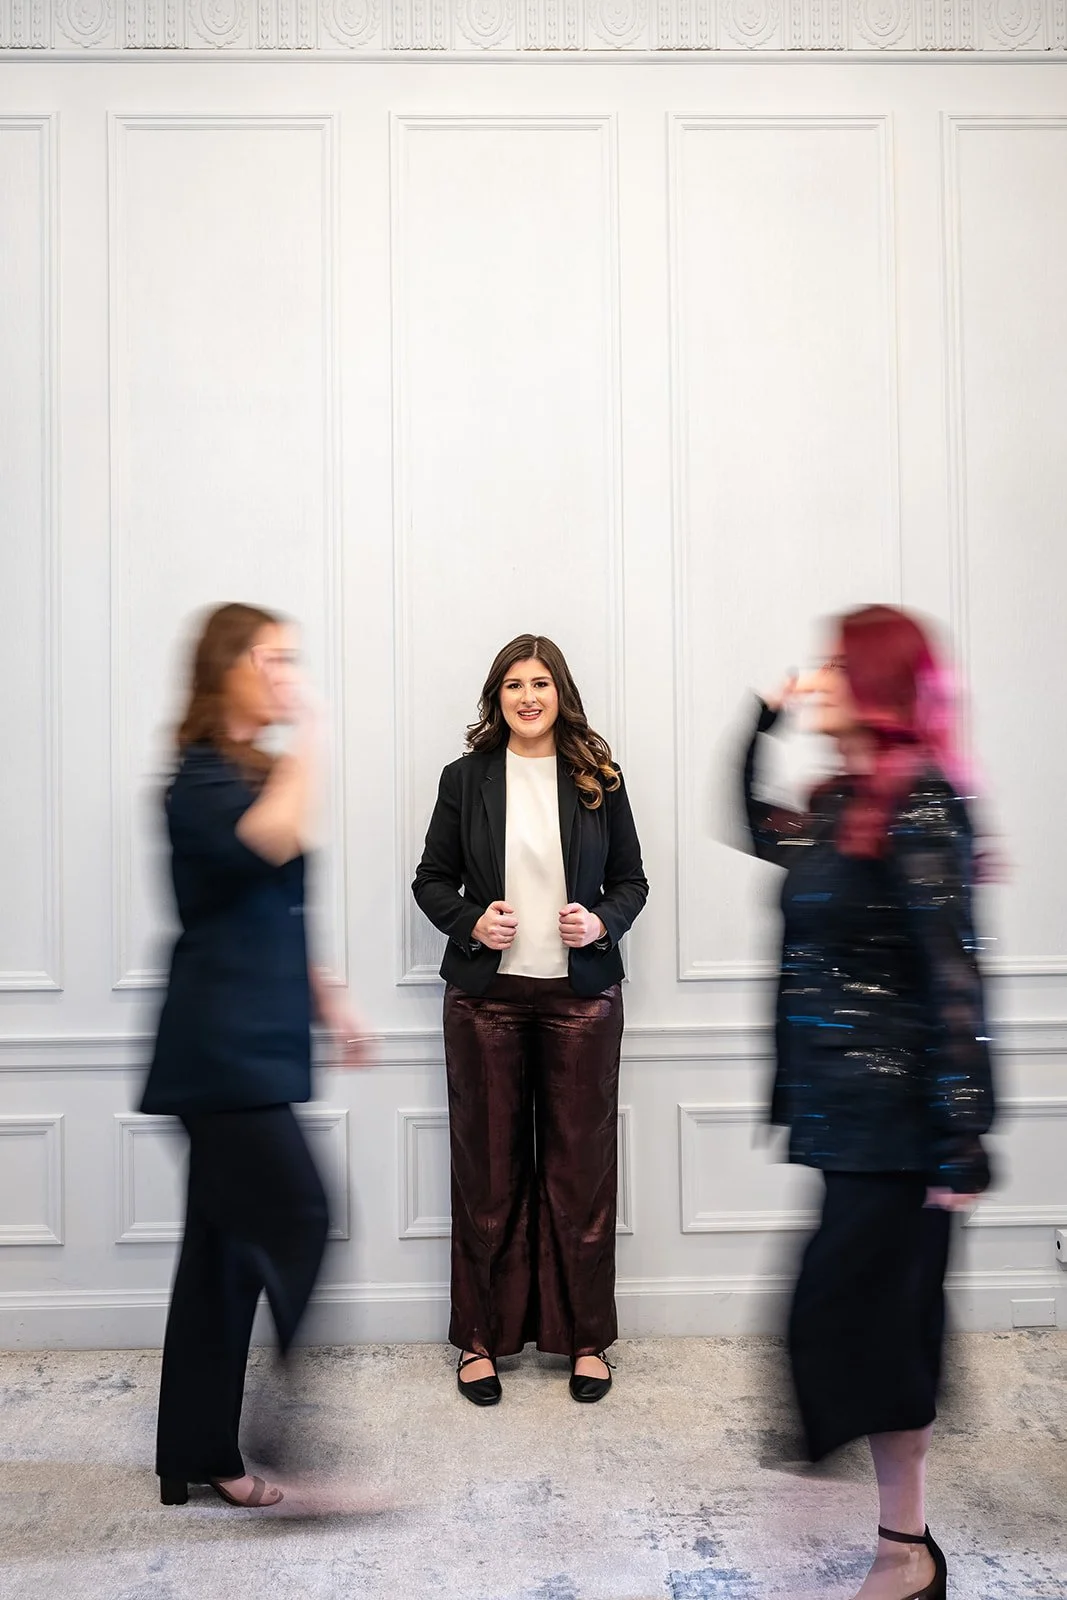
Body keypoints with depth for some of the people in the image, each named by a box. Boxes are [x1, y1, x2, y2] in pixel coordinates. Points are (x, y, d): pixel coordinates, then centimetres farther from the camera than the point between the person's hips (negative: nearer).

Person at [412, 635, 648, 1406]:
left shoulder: (598, 780, 4)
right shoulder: (465, 778, 3)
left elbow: (632, 880, 8)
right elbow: (431, 879, 6)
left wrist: (603, 922, -12)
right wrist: (471, 921, -13)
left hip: (582, 996, 0)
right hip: (485, 996, 0)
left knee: (581, 1167, 8)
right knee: (487, 1168, 9)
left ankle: (585, 1336, 24)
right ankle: (482, 1336, 24)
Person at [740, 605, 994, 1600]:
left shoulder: (917, 805, -15)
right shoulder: (840, 803, 8)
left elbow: (954, 978, -18)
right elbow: (760, 831, 29)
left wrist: (965, 1142, -18)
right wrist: (763, 721, 17)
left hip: (893, 1111, -8)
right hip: (847, 1105, 8)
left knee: (846, 1311, -1)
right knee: (882, 1314, 16)